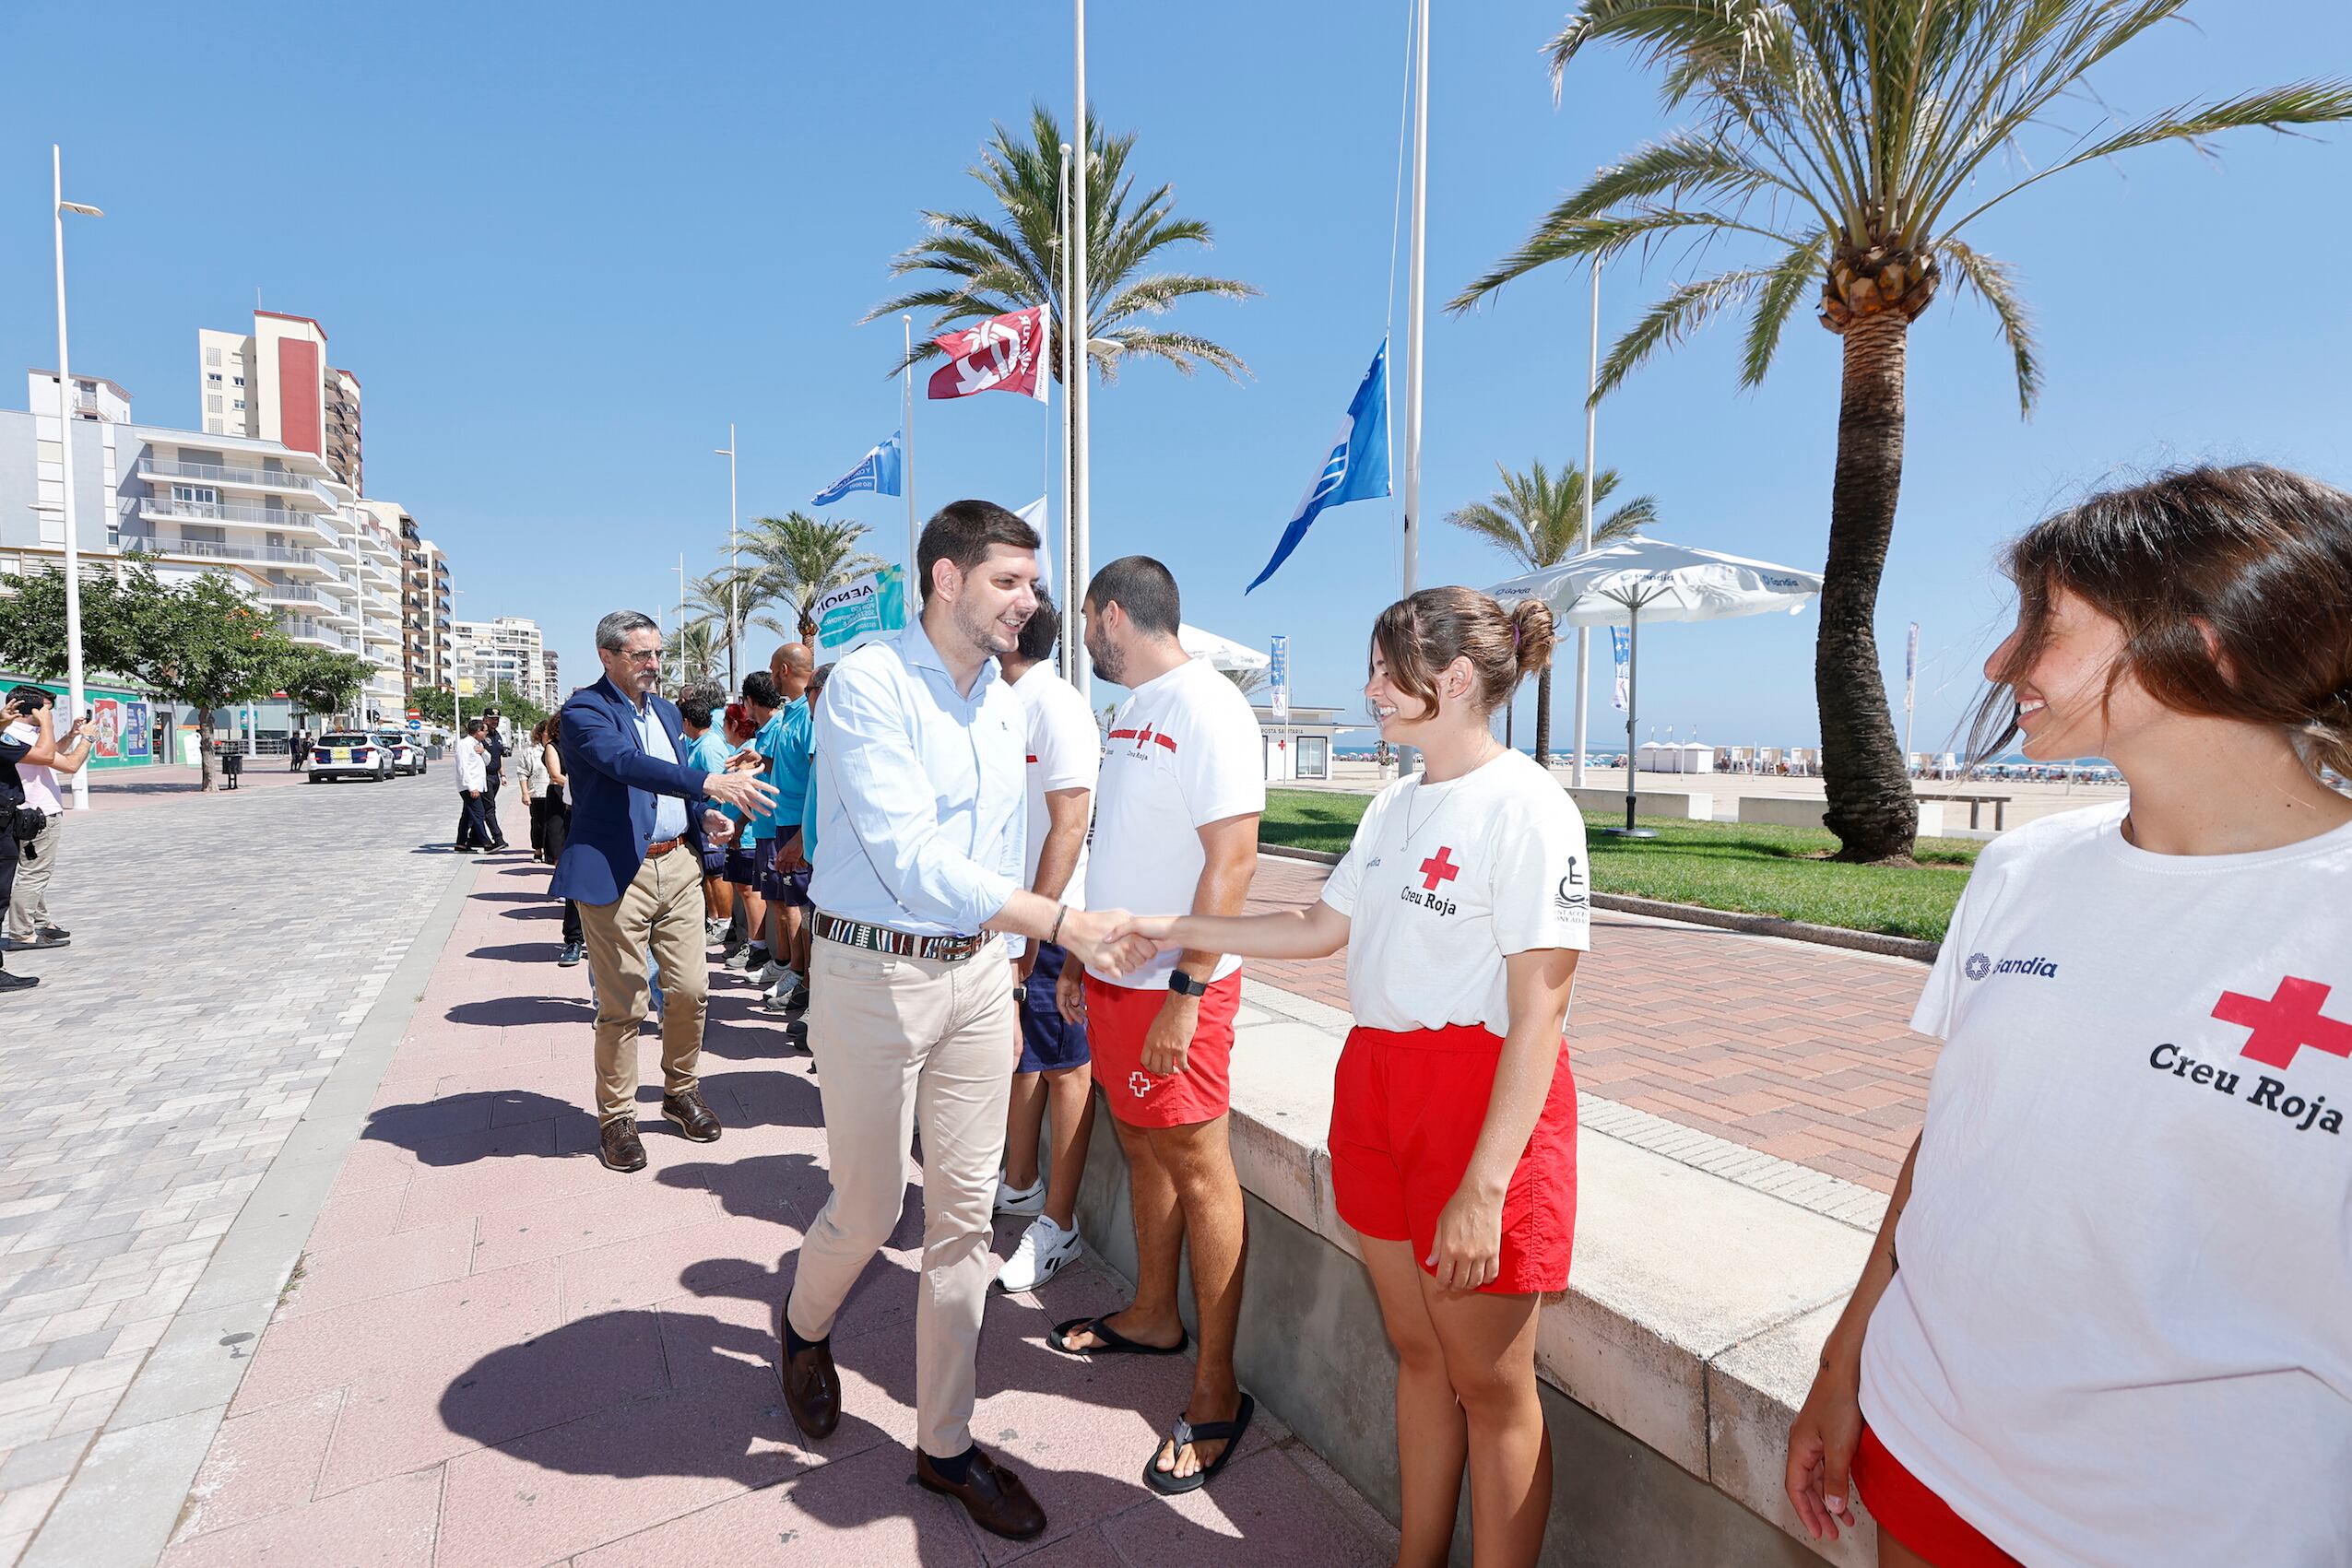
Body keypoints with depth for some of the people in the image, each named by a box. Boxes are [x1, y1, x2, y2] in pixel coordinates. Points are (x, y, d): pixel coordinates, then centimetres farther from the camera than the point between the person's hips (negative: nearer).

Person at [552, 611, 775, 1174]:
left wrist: (704, 816, 5)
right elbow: (628, 764, -27)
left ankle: (682, 1091, 29)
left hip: (678, 864, 6)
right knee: (622, 1005, 3)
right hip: (617, 874, -6)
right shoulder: (584, 711, -8)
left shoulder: (665, 710, 16)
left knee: (691, 989, 8)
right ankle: (616, 1116, 21)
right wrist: (710, 784, -39)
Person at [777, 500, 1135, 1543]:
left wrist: (1003, 974, 16)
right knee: (869, 1209, 10)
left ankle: (945, 1443, 31)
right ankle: (804, 1327, 47)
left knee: (964, 1210, 12)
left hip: (976, 973, 6)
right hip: (875, 976, -5)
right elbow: (910, 857, -24)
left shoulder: (1002, 703, 7)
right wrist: (1061, 922, -27)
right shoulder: (867, 684, -15)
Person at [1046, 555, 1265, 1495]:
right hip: (1114, 976, 8)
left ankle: (1217, 1389, 19)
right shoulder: (1131, 711, 12)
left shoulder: (1206, 707, -16)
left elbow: (1232, 860, -21)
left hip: (1175, 987, -8)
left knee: (1197, 1168, 3)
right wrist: (1080, 959, 17)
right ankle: (1153, 1316, 39)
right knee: (1142, 1147, 19)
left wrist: (1185, 992, -22)